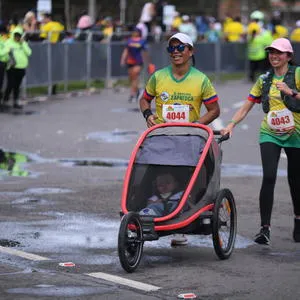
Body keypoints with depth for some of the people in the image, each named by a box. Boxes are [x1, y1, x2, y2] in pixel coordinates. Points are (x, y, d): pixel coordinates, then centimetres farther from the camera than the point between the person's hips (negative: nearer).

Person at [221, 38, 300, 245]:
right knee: (269, 177, -15)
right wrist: (232, 124, -1)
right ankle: (265, 228, -16)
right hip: (270, 134, 2)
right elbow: (247, 107, 10)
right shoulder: (264, 80, 9)